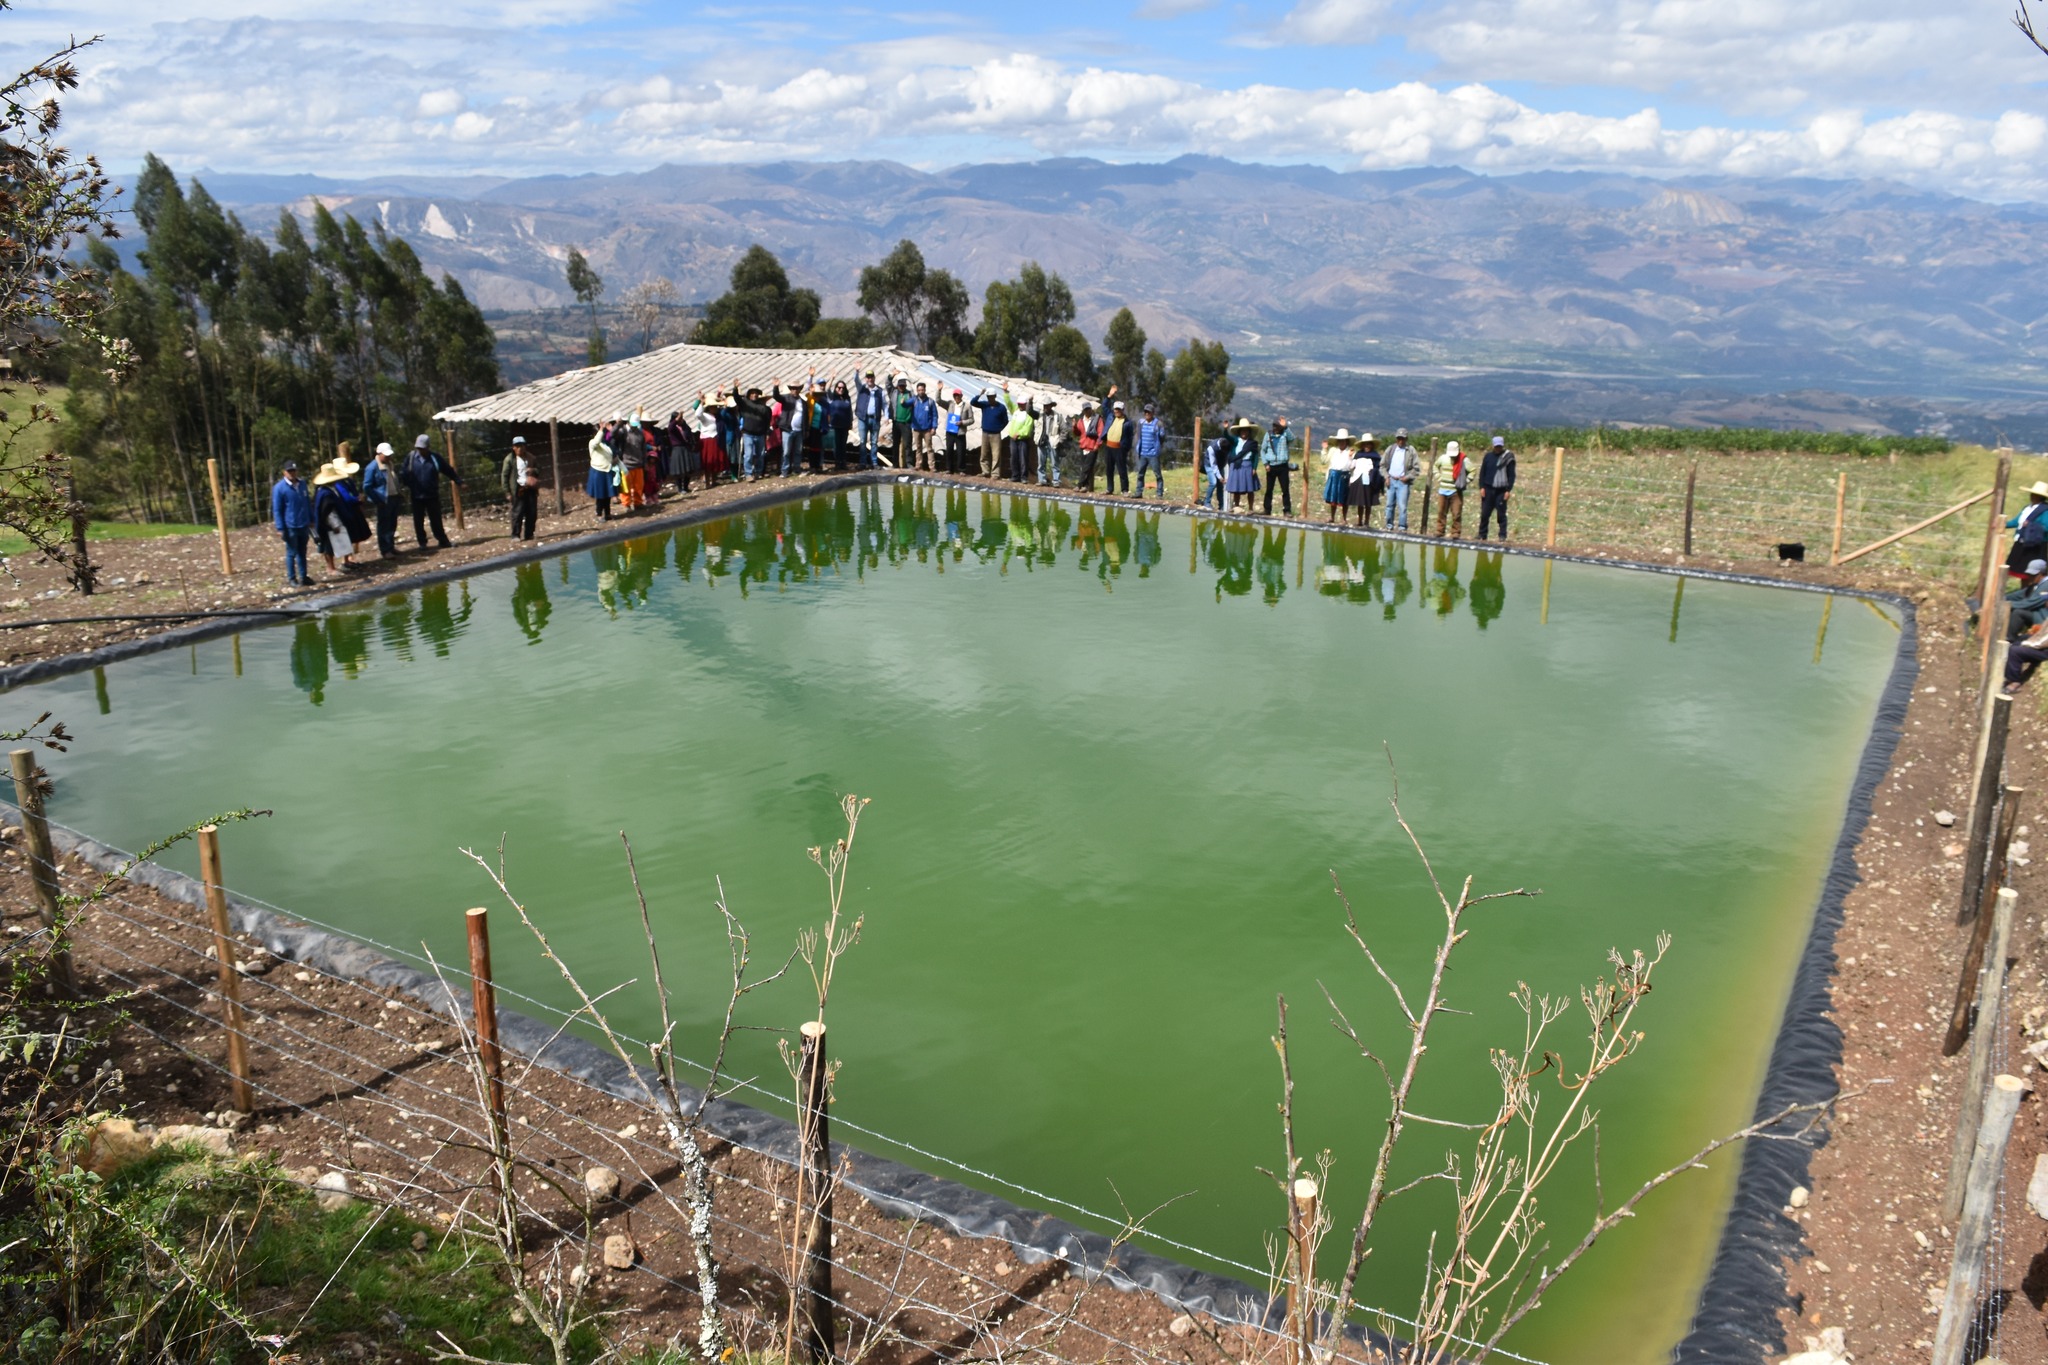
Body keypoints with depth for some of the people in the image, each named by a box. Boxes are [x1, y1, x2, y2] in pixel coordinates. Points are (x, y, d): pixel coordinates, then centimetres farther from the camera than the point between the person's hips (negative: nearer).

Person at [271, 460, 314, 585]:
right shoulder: (279, 488, -9)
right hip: (290, 527, -5)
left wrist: (311, 520, 16)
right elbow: (276, 510, -8)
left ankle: (303, 577, 21)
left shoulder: (302, 485, 8)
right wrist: (280, 528, -11)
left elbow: (308, 503, 17)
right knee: (292, 553, 3)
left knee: (302, 552, 13)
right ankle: (291, 578, 12)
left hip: (304, 525, 5)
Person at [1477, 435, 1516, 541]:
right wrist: (1481, 487, 0)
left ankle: (1503, 536, 7)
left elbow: (1511, 475, 0)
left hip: (1501, 490, -3)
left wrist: (1508, 490, -7)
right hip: (1488, 489, 3)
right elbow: (1482, 472, 9)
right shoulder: (1488, 456, 7)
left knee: (1501, 514, 0)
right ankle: (1482, 535, 14)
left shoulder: (1508, 457, -1)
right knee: (1484, 513, 5)